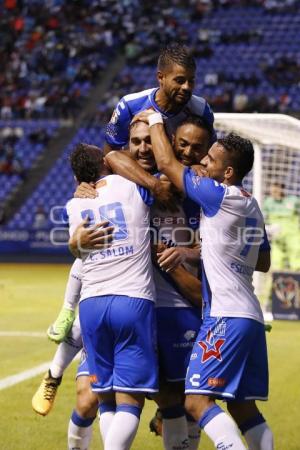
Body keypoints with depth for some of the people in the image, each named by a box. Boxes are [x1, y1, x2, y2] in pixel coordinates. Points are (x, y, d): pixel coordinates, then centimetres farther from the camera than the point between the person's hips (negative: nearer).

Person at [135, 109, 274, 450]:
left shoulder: (219, 195, -10)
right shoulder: (251, 206, 17)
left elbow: (167, 163, -6)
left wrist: (155, 120, 9)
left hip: (228, 316, -10)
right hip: (250, 317, 10)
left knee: (198, 400, -15)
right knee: (243, 407, 13)